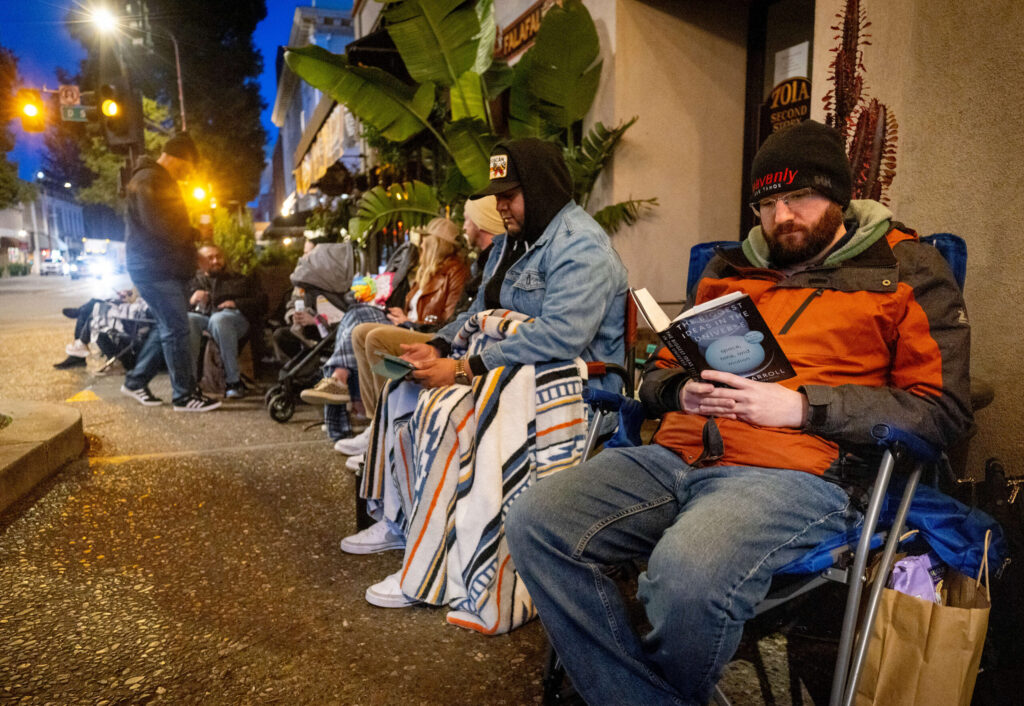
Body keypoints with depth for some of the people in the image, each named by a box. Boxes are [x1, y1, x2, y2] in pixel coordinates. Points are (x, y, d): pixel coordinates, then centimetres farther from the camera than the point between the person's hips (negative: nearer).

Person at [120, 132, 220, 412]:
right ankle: (185, 395, -5)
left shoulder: (165, 182, 24)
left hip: (170, 268, 10)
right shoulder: (148, 180, -10)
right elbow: (156, 224, -22)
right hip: (155, 269, -10)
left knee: (169, 329, 12)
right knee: (176, 330, -10)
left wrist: (195, 257, 13)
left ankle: (135, 381, 23)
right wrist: (195, 234, -8)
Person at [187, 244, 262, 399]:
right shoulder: (195, 280, 30)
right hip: (201, 315, 2)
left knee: (218, 319, -39)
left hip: (234, 315, -2)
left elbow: (258, 302, 13)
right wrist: (191, 300, -5)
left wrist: (236, 303, -5)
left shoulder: (240, 280, 28)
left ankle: (234, 381, -36)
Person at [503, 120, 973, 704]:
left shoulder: (906, 270, 12)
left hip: (797, 471, -4)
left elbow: (943, 409, 2)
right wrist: (683, 391, 1)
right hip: (680, 454, 5)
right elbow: (661, 371, 26)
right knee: (535, 522, -18)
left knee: (686, 574, -36)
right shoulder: (732, 270, 23)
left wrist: (800, 405, -10)